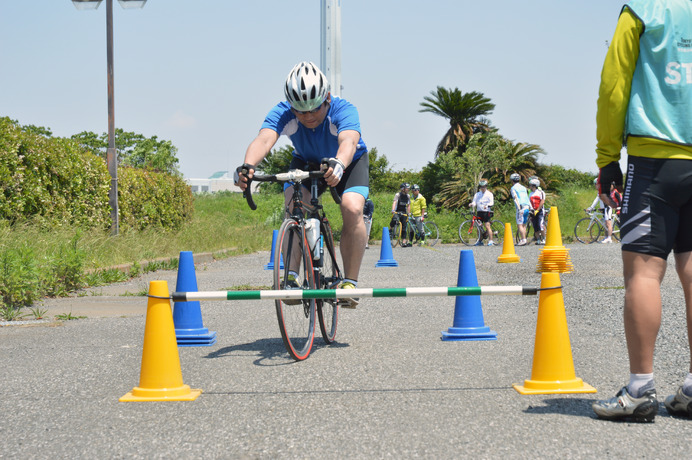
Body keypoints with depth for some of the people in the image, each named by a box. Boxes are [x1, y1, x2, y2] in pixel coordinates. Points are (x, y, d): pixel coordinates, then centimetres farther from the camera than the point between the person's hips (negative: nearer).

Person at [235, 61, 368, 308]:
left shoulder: (344, 110, -35)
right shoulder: (282, 113, -29)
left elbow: (348, 142, -54)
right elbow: (264, 139, -47)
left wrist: (339, 165, -77)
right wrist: (247, 166, -68)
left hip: (348, 162, -2)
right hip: (306, 162, 2)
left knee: (352, 209, -27)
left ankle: (350, 282, -16)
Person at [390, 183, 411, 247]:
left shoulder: (408, 196, 7)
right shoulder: (398, 195, -8)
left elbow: (408, 205, 13)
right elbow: (394, 202, -23)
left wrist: (409, 214, 6)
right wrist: (393, 210, -38)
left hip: (404, 213, 4)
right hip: (397, 212, -4)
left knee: (404, 227, -1)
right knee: (395, 219, -36)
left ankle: (404, 242, 0)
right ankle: (390, 229, -7)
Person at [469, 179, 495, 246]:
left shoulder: (489, 194, 4)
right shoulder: (477, 194, 17)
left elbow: (491, 202, -8)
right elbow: (474, 202, 8)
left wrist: (487, 205, -28)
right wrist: (472, 204, -15)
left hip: (486, 212, -5)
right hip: (479, 212, 5)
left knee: (487, 226, -14)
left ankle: (491, 241, -13)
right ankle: (480, 241, 16)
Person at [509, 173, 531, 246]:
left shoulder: (513, 188, 0)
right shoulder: (524, 188, 19)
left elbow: (516, 198, -12)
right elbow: (527, 198, 17)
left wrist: (519, 208, -19)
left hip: (521, 208, -7)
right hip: (527, 207, 7)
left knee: (519, 225, -7)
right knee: (523, 225, 12)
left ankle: (523, 240, -16)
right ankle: (523, 239, 10)